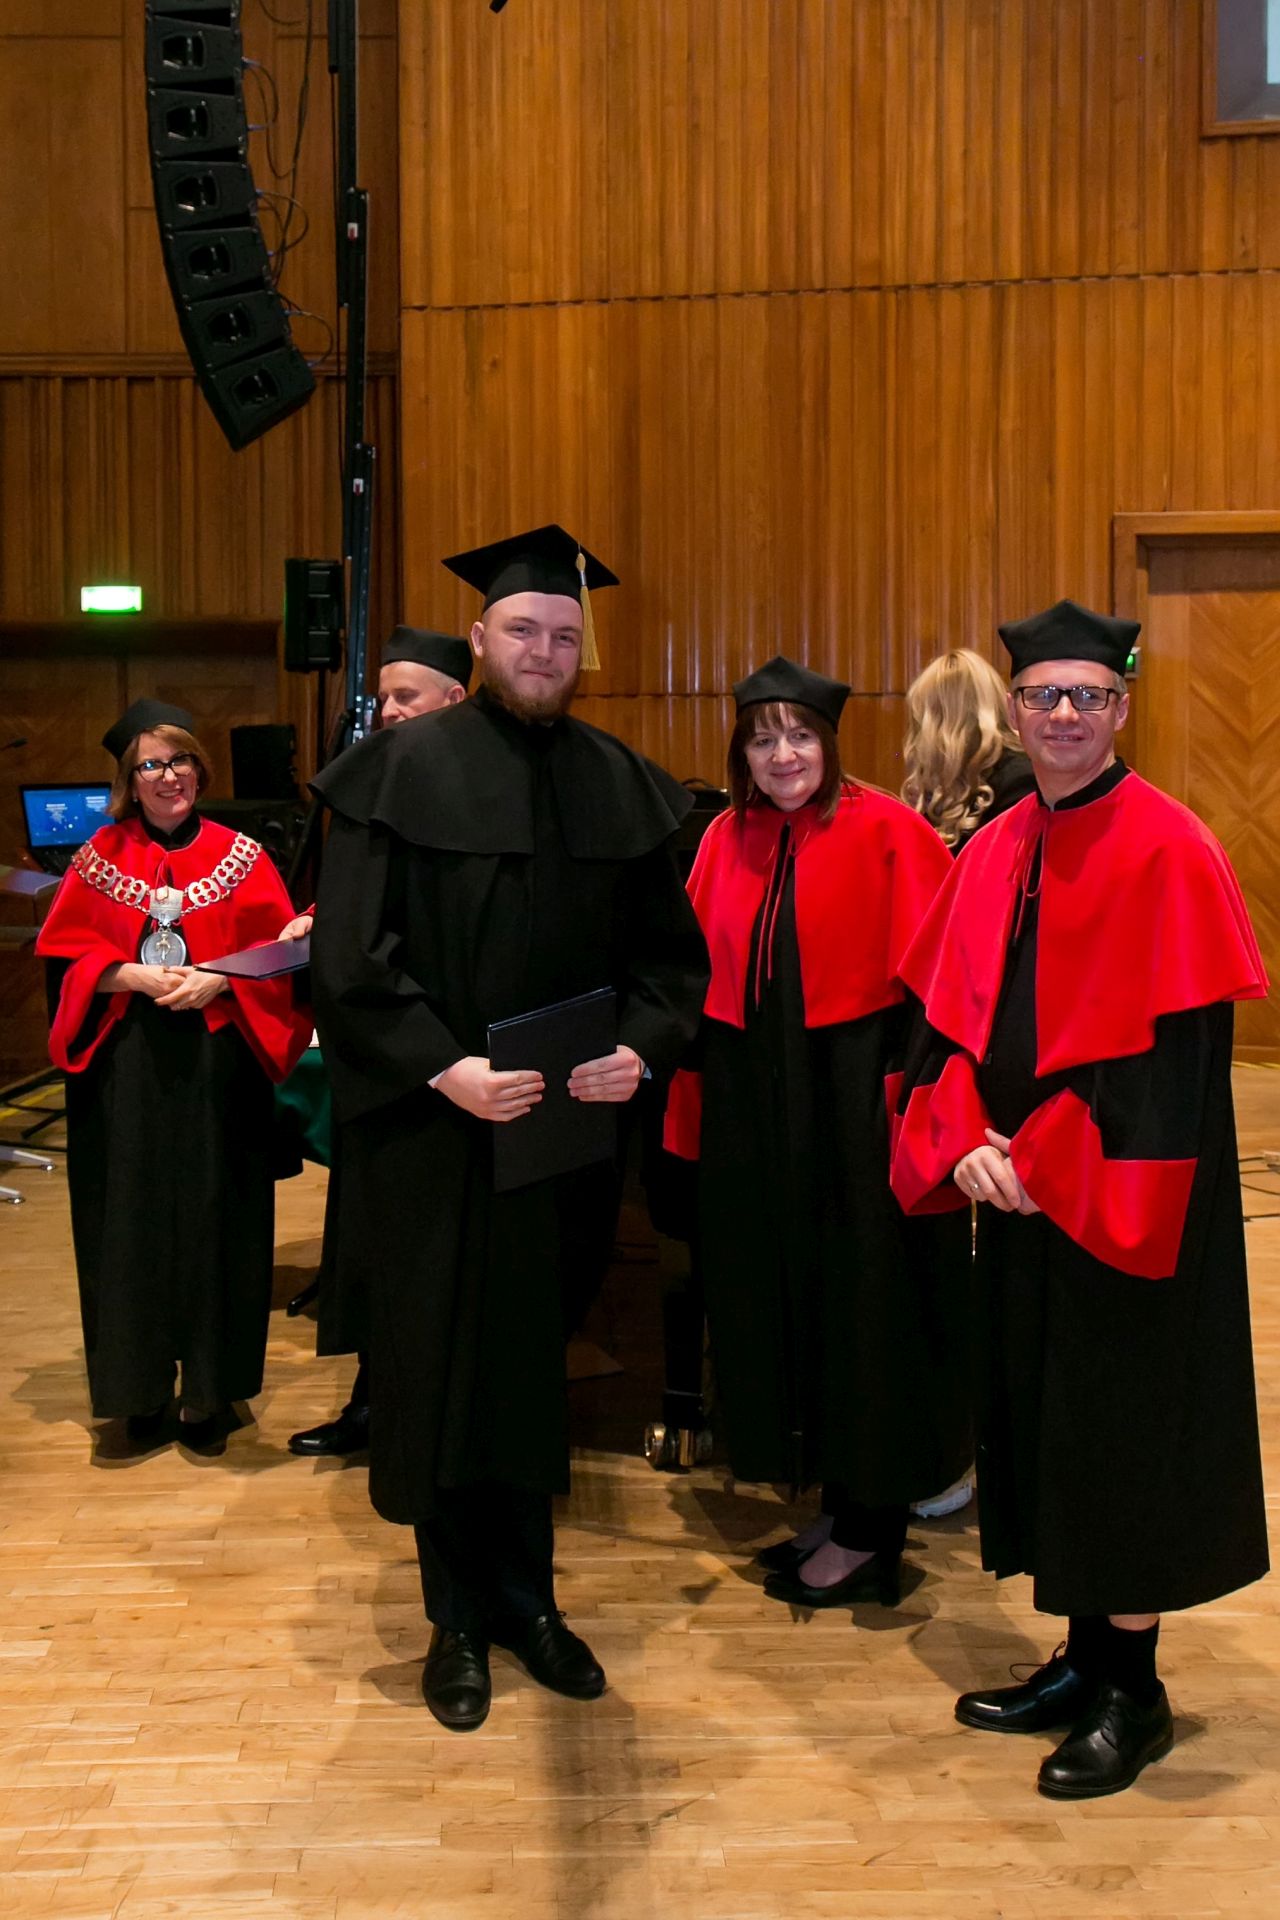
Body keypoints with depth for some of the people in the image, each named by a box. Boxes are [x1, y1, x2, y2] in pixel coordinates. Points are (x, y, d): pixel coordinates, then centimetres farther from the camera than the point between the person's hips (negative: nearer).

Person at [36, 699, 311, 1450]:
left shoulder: (241, 856, 5)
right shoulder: (101, 857, 7)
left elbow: (277, 952, 0)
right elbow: (66, 953, 3)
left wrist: (217, 980, -16)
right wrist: (131, 976, -14)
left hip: (215, 1068, 0)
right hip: (125, 1070, 1)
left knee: (211, 1221, 2)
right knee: (133, 1222, 2)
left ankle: (209, 1387, 12)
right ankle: (142, 1384, 14)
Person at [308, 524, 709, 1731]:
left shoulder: (619, 786, 7)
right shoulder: (404, 770, -5)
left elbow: (673, 952, 8)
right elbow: (349, 961, -10)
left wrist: (642, 1046, -11)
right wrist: (445, 1068, -21)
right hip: (432, 1132, -3)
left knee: (538, 1360, 12)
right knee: (444, 1363, 6)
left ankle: (526, 1596, 29)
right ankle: (457, 1618, 23)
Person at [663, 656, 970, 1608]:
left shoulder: (885, 833, -9)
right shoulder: (728, 840, 6)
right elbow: (703, 980, 8)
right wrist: (698, 1119, 3)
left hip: (856, 1101, -6)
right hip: (755, 1110, 6)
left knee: (861, 1304, 3)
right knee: (778, 1301, 13)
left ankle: (871, 1530, 18)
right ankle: (836, 1504, 29)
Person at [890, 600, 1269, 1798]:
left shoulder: (1167, 855, -12)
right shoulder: (991, 855, 8)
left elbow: (1176, 1045, -17)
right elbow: (945, 1016, 8)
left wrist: (1047, 1162, -17)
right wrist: (965, 1143, -8)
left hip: (1120, 1205, -7)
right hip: (1018, 1198, 7)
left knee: (1123, 1431, 4)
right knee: (1039, 1421, 14)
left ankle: (1132, 1693, 20)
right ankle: (1082, 1659, 30)